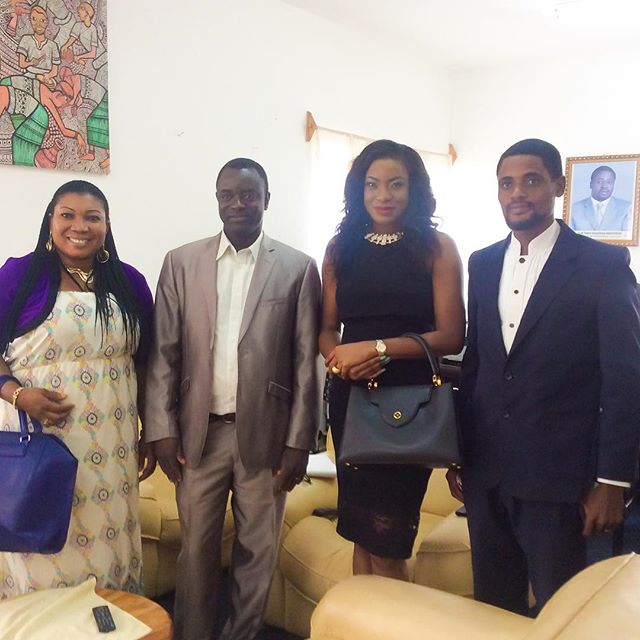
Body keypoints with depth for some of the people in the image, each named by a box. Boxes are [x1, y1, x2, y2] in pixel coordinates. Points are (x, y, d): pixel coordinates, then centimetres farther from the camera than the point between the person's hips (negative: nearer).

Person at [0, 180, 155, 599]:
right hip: (36, 437, -2)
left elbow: (143, 362, 11)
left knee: (105, 545, 10)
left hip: (110, 443, 2)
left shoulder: (129, 282, 6)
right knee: (43, 548, 6)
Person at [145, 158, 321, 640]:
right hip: (199, 432, 1)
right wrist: (162, 429, -3)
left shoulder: (298, 268, -1)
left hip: (266, 433, -1)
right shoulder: (181, 262, 4)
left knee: (257, 552, 11)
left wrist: (299, 440, -4)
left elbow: (306, 362, -2)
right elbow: (163, 353, 3)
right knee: (196, 549, 10)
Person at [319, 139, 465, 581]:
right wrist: (339, 359, -11)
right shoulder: (341, 248, 9)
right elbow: (327, 328, 10)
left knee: (387, 542, 1)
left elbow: (451, 336, -7)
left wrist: (377, 348, -15)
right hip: (351, 396, 4)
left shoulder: (437, 247, -2)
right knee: (361, 534, 12)